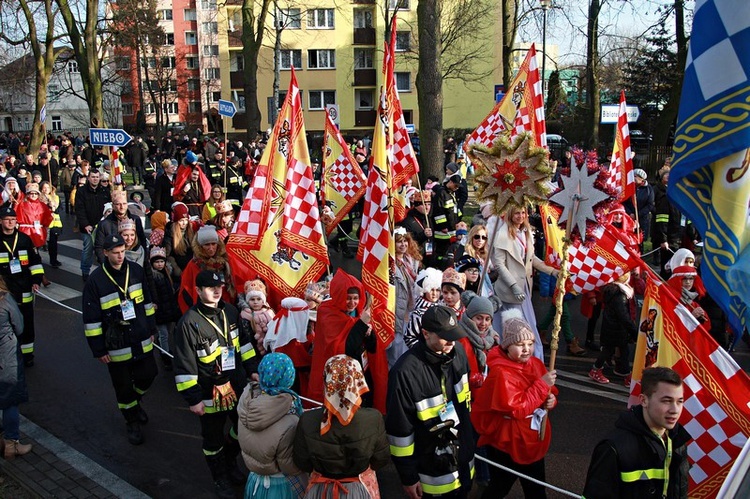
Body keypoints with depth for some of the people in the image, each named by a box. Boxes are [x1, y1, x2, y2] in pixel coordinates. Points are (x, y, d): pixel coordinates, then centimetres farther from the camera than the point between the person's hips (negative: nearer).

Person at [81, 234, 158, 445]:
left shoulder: (136, 270, -2)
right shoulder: (95, 280, -15)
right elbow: (91, 320, -11)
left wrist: (151, 328, 13)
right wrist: (99, 349, -9)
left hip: (142, 340, 4)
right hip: (116, 345, -3)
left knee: (148, 375, 13)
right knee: (123, 385, 10)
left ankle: (134, 402, 45)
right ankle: (132, 421, 32)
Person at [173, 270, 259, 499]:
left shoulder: (230, 312, 0)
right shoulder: (189, 323, -20)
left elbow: (244, 343, 12)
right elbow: (184, 366, -18)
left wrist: (252, 369, 6)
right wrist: (193, 399, -16)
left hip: (238, 386, 6)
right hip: (210, 393, -6)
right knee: (213, 438, 13)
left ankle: (230, 462, 49)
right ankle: (220, 478, 37)